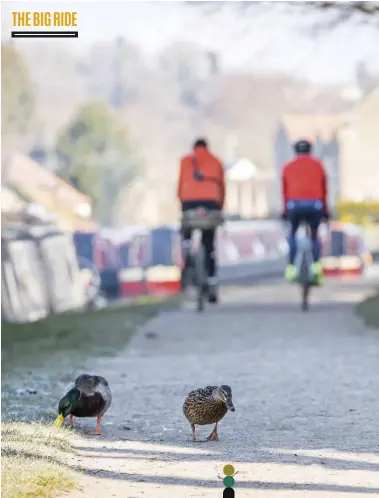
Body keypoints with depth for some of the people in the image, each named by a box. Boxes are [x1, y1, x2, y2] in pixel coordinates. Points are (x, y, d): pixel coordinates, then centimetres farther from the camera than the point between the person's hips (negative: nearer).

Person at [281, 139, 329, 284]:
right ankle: (316, 264, 1)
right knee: (314, 235, 21)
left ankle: (291, 268, 11)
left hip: (294, 204, 0)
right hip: (315, 204, 0)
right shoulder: (318, 165, 16)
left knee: (293, 234, 23)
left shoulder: (288, 167, 18)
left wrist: (285, 211, 27)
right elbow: (324, 189, 17)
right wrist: (325, 210, 25)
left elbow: (285, 191, 18)